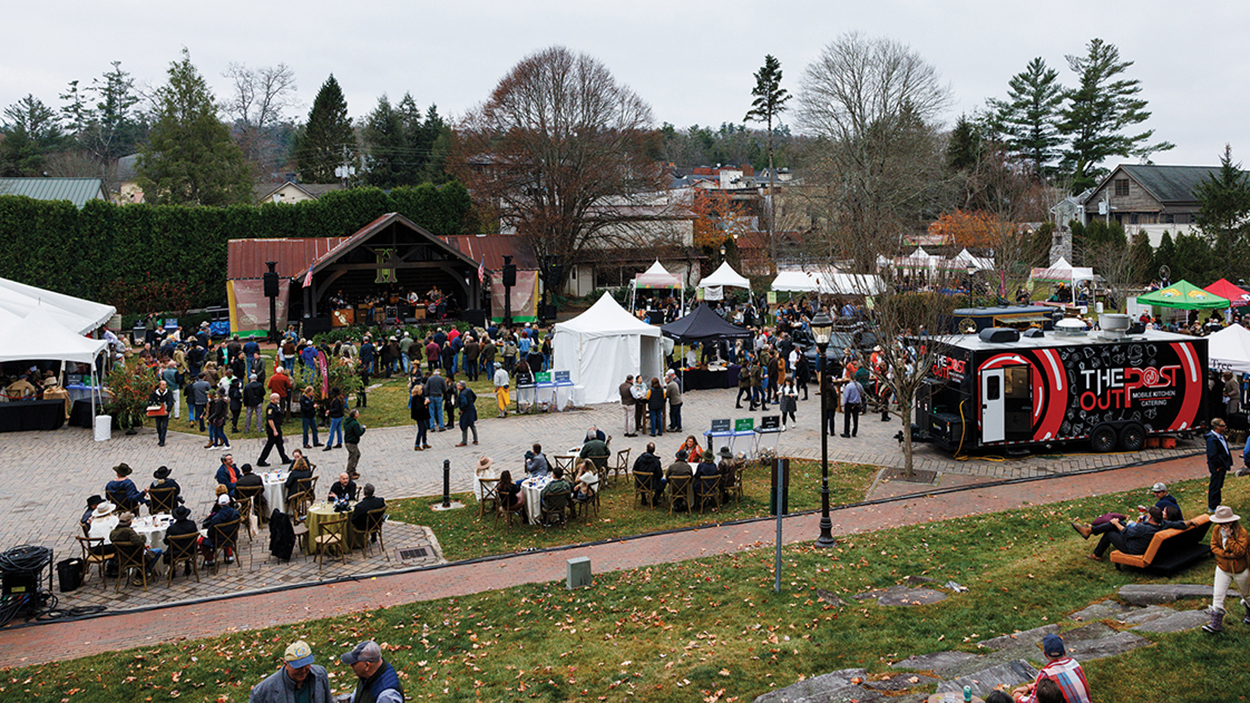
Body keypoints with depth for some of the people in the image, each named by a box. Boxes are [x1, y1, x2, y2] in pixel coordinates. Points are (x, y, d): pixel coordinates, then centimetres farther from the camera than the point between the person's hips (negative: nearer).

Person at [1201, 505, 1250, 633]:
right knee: (1217, 596, -4)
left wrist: (1229, 536, -35)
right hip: (1222, 568, 3)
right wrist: (1226, 554, -23)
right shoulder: (1217, 530, -9)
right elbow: (1214, 547, -7)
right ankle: (1216, 624, 0)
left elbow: (1239, 551, -29)